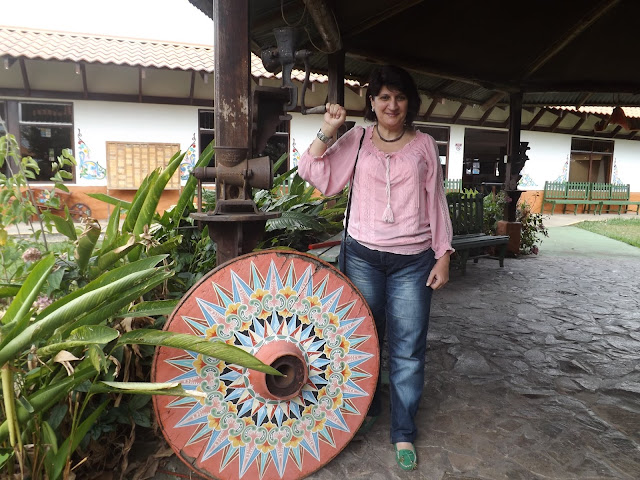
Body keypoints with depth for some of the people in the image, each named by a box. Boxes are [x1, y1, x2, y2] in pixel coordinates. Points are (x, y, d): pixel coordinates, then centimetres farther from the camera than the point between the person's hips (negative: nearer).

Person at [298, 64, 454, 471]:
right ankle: (368, 408, 38)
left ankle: (404, 433, 20)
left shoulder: (424, 145, 6)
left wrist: (443, 255, 2)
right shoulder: (357, 139, 6)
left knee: (408, 348, 3)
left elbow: (436, 202, 6)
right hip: (363, 255, 1)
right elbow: (322, 180, -1)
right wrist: (327, 132, -8)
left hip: (412, 260, 0)